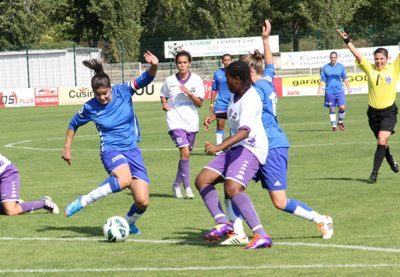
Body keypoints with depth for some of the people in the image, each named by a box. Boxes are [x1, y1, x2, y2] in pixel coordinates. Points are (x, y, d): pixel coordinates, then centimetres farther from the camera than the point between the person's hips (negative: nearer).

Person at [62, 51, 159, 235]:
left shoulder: (123, 91, -3)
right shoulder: (90, 107, -4)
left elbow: (145, 79, -11)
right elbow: (73, 125, 14)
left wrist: (154, 67, -32)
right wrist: (67, 148, 14)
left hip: (132, 150, 3)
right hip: (111, 150, -3)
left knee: (142, 201, -10)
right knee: (124, 179, -39)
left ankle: (129, 223, 25)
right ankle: (83, 201, -23)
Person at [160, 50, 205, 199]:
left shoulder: (196, 80, -2)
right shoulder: (170, 81, 0)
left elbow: (199, 103, -5)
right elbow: (163, 95, 18)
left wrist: (189, 93, -19)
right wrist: (164, 104, -3)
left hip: (191, 122, 2)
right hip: (175, 121, -2)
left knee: (185, 154, 12)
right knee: (185, 152, -18)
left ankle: (177, 185, 30)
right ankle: (187, 187, -14)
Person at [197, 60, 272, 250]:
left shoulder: (250, 99, -20)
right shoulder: (237, 95, 12)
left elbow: (244, 131, -34)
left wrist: (220, 146, -45)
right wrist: (215, 116, 27)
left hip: (250, 148, -11)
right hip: (234, 148, 11)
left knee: (232, 188, -31)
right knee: (202, 180, 3)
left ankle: (261, 236, -33)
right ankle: (223, 223, -6)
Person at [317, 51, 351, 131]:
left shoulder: (341, 66, 5)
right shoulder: (325, 68, 3)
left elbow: (345, 78, 10)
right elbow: (323, 80, 7)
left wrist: (348, 88, 4)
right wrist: (320, 89, 0)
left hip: (339, 91, 0)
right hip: (329, 92, 0)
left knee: (342, 107, -9)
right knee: (332, 109, 3)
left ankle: (340, 122, 15)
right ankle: (333, 125, 13)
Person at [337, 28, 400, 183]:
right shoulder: (370, 69, -1)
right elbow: (358, 55, -6)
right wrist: (347, 41, -15)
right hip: (373, 112, 3)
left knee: (382, 141, -16)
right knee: (381, 142, 16)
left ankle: (374, 173, -10)